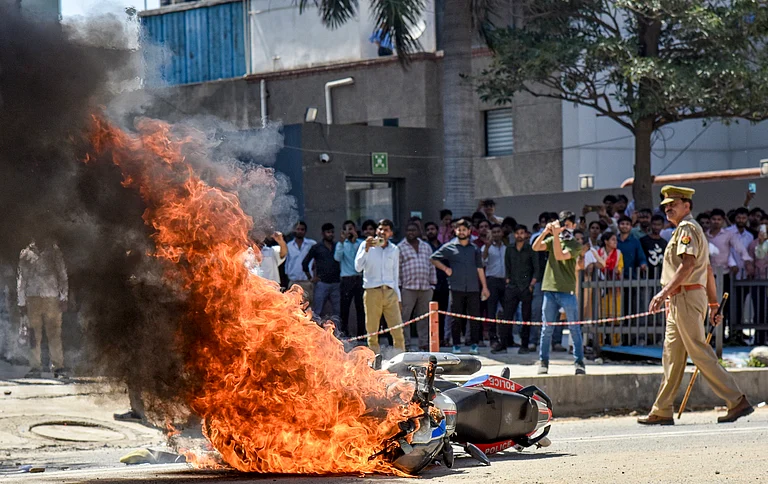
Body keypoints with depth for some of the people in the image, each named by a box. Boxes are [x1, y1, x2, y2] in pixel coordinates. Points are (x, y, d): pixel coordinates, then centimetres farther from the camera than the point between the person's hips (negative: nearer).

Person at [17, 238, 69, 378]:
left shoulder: (54, 252, 4)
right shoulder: (26, 254, 5)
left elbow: (62, 276, 7)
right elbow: (21, 278, 11)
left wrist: (63, 298, 0)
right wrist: (22, 302, 8)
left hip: (52, 298, 0)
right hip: (33, 297, 0)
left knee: (55, 334, -3)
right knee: (35, 335, 0)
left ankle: (58, 366, 0)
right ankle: (35, 367, 4)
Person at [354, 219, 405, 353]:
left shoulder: (394, 250, 13)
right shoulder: (366, 245, 4)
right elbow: (358, 268, -7)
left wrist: (398, 297, 14)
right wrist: (366, 249, -16)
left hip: (390, 292, 2)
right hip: (372, 292, -2)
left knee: (397, 330, -6)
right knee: (372, 331, -2)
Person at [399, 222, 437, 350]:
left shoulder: (426, 247, 18)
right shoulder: (400, 248, 4)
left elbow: (431, 266, 20)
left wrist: (432, 283, 13)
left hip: (425, 288, 4)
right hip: (408, 288, -4)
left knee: (424, 318, 8)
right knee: (404, 317, -8)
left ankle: (424, 344, 14)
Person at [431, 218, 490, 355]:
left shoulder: (474, 249, 14)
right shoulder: (449, 248, 7)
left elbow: (480, 269, 14)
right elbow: (434, 259, 14)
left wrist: (484, 287, 10)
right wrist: (445, 268, 2)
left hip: (473, 288, 1)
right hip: (456, 288, -1)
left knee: (474, 317, -3)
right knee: (456, 318, 0)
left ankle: (474, 345, 2)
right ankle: (456, 345, 6)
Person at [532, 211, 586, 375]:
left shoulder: (575, 245, 1)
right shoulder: (553, 240, 15)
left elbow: (560, 256, -14)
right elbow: (536, 247, -1)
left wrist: (556, 235, -19)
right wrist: (546, 232, -13)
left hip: (567, 290, -3)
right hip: (550, 289, 3)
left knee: (574, 328, -2)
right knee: (547, 329, 4)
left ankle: (579, 362, 3)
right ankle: (543, 362, 8)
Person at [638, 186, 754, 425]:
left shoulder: (687, 228, -9)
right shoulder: (689, 229, 22)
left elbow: (688, 264, -23)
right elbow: (708, 270, 23)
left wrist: (664, 292, -29)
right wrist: (714, 305, 23)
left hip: (686, 296, -10)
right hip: (679, 301, 10)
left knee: (700, 353, -10)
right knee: (672, 356, 10)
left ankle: (737, 401, -10)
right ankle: (662, 412, 11)